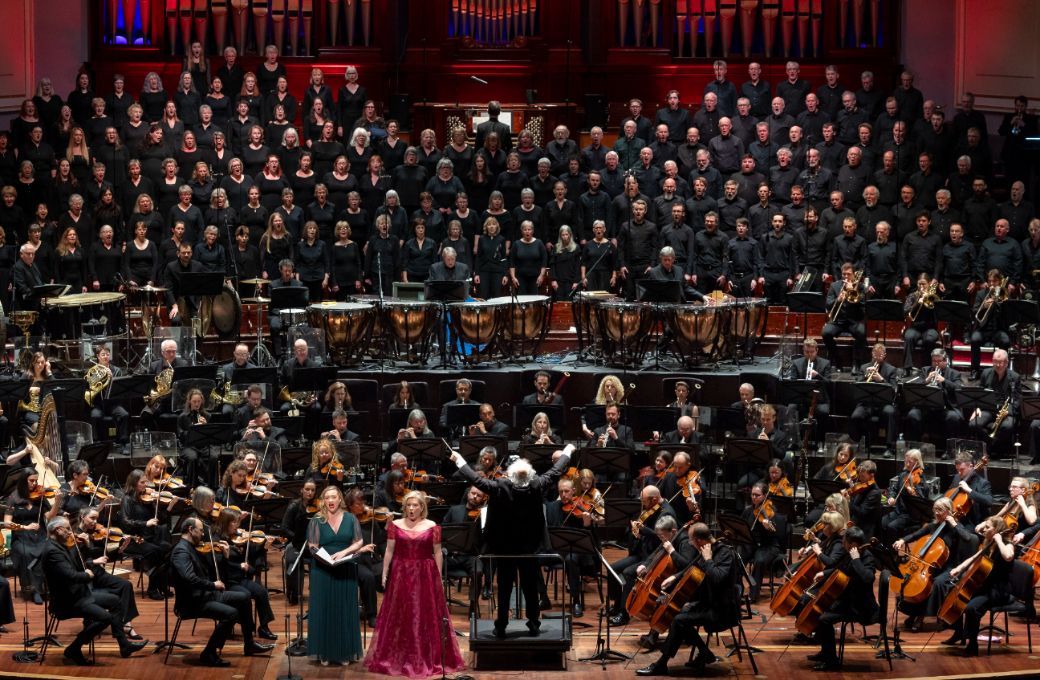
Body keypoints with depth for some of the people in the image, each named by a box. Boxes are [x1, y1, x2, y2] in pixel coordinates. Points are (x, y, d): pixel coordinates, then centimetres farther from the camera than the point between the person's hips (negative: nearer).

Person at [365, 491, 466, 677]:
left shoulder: (432, 527, 0)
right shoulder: (395, 525, 2)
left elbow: (437, 553, 3)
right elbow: (389, 551, 4)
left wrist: (439, 577, 1)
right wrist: (384, 573, -1)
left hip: (425, 576, -1)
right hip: (401, 575, 1)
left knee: (426, 616, 2)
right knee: (399, 616, 4)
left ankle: (427, 657, 9)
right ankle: (398, 657, 12)